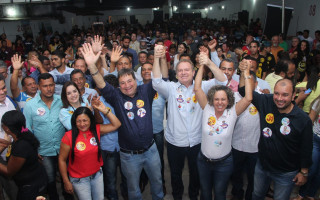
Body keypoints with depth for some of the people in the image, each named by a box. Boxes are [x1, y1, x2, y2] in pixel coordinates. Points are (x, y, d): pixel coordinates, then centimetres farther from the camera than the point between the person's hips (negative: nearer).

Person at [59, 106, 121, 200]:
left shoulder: (96, 130, -8)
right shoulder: (69, 137, -17)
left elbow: (116, 124, -10)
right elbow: (62, 160, -10)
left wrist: (105, 110, -20)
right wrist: (66, 182, -8)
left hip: (97, 174, 4)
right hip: (79, 179, -3)